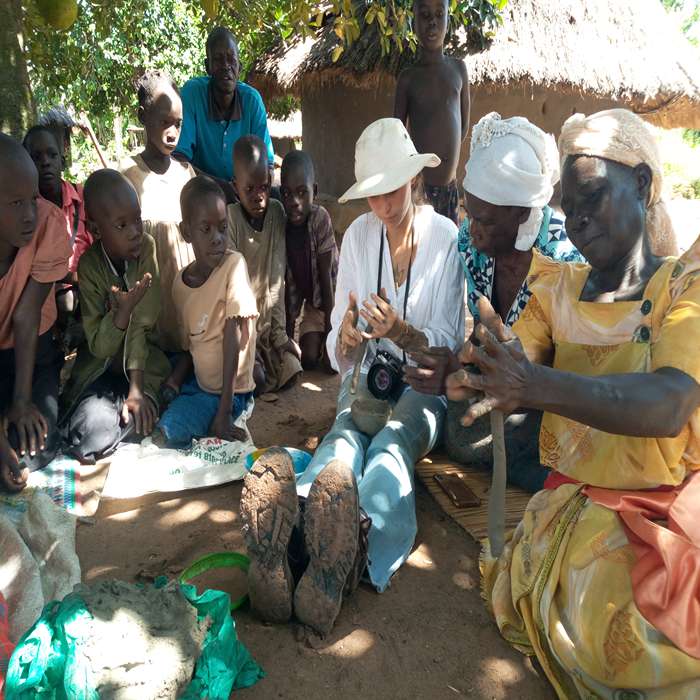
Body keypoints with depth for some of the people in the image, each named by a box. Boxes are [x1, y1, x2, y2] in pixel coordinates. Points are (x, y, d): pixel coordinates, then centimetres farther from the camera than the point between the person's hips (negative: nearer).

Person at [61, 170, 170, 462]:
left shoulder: (147, 247, -13)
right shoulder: (89, 265, -12)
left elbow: (142, 323, -15)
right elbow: (98, 346, -13)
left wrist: (136, 388, -21)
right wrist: (123, 310, -32)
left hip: (144, 362, 0)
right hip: (101, 364, 1)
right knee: (92, 425, -23)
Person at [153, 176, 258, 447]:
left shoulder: (234, 264, -17)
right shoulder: (180, 281, 0)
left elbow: (232, 337, -20)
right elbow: (190, 346, 9)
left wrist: (224, 411, -21)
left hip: (228, 389, -6)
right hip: (198, 382, 6)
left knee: (165, 434, -21)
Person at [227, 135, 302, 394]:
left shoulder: (277, 212, -3)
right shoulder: (230, 218, -14)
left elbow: (278, 281, -2)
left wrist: (280, 333, -4)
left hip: (270, 322, 4)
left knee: (291, 369, -9)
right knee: (256, 379, -21)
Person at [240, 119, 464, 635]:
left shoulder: (447, 238, -2)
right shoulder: (359, 235, 5)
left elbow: (449, 344, -5)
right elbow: (340, 355, 2)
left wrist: (400, 331, -25)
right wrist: (347, 339, -23)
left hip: (424, 383, -2)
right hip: (368, 378, 2)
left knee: (391, 445, -35)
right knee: (344, 441, -32)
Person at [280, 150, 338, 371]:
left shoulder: (320, 219, -28)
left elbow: (326, 276, -22)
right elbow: (288, 281, -11)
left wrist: (328, 328, -19)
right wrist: (288, 330, -8)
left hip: (332, 294, -3)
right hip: (309, 297, 3)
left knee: (333, 360, -8)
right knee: (308, 358, 1)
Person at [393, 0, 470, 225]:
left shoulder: (459, 69, 8)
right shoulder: (407, 77, 1)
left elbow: (464, 124, 16)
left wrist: (446, 158, 12)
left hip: (451, 185, 3)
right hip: (419, 185, -3)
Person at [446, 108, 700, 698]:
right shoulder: (558, 290, 6)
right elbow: (511, 374, -6)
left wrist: (535, 383, -42)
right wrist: (475, 375, -30)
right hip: (571, 506, 4)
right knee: (521, 604, -15)